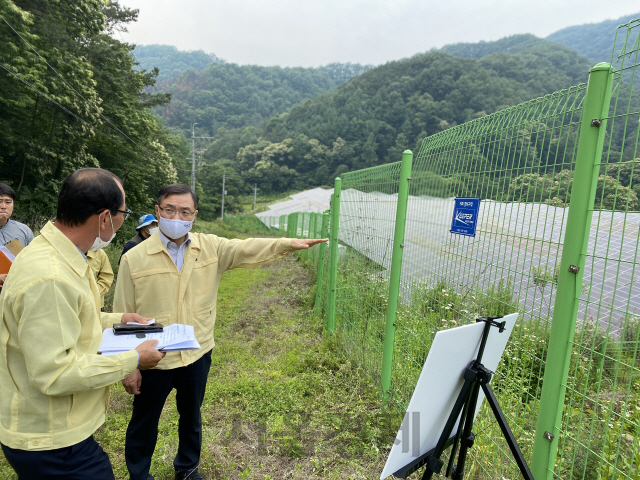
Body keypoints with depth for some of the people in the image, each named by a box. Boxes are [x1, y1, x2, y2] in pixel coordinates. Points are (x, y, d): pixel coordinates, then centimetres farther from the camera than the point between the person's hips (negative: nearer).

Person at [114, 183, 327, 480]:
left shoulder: (210, 247, -5)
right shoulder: (134, 259, -12)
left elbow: (247, 250, -18)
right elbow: (123, 318, -8)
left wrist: (287, 243, -34)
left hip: (197, 356, 3)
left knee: (191, 417, 24)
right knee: (144, 425, 19)